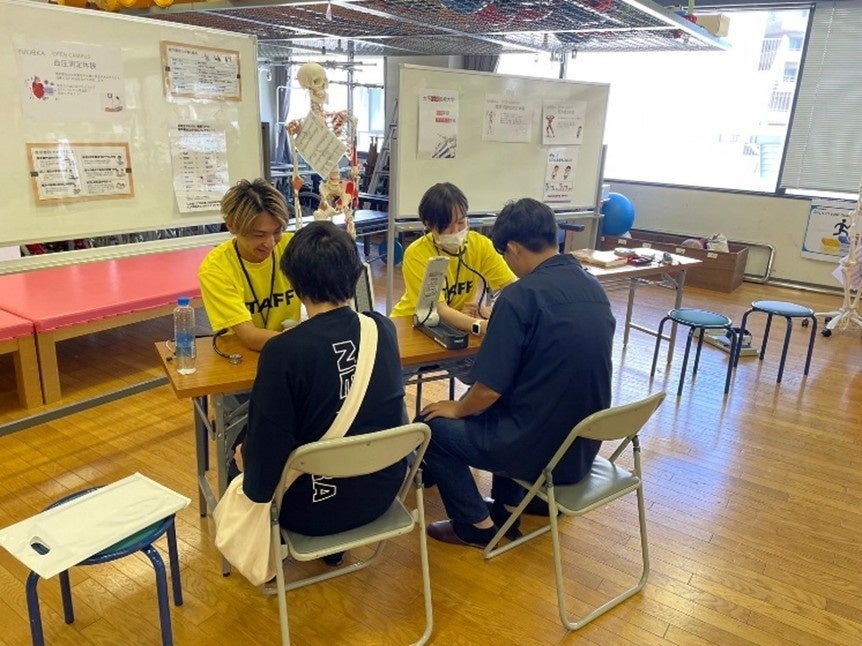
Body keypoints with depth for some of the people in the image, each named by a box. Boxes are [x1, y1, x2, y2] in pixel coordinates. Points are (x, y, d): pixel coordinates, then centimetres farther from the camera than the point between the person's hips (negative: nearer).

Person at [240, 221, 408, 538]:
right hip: (382, 491, 5)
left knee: (242, 449, 22)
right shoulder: (384, 329, -10)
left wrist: (256, 486, 2)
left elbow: (266, 445, -20)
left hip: (316, 508, -5)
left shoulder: (282, 352, -25)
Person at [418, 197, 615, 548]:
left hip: (540, 450, -8)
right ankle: (507, 506, 34)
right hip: (583, 446, 8)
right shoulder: (594, 288, 3)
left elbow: (490, 388, -20)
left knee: (431, 426, 9)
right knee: (509, 402, 33)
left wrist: (458, 408, 2)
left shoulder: (520, 295, -21)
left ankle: (477, 525, 18)